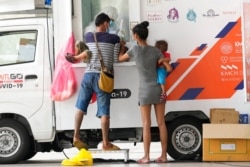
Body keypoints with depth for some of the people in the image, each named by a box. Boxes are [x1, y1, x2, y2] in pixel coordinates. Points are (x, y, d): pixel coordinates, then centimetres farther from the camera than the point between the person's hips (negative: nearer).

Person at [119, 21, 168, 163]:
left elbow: (120, 59, 11)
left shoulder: (135, 49, -7)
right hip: (158, 89, 3)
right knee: (161, 122, 4)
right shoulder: (156, 51, 1)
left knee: (146, 124, 0)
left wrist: (122, 48, 29)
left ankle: (146, 156, -1)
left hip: (145, 90, -3)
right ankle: (164, 155, 6)